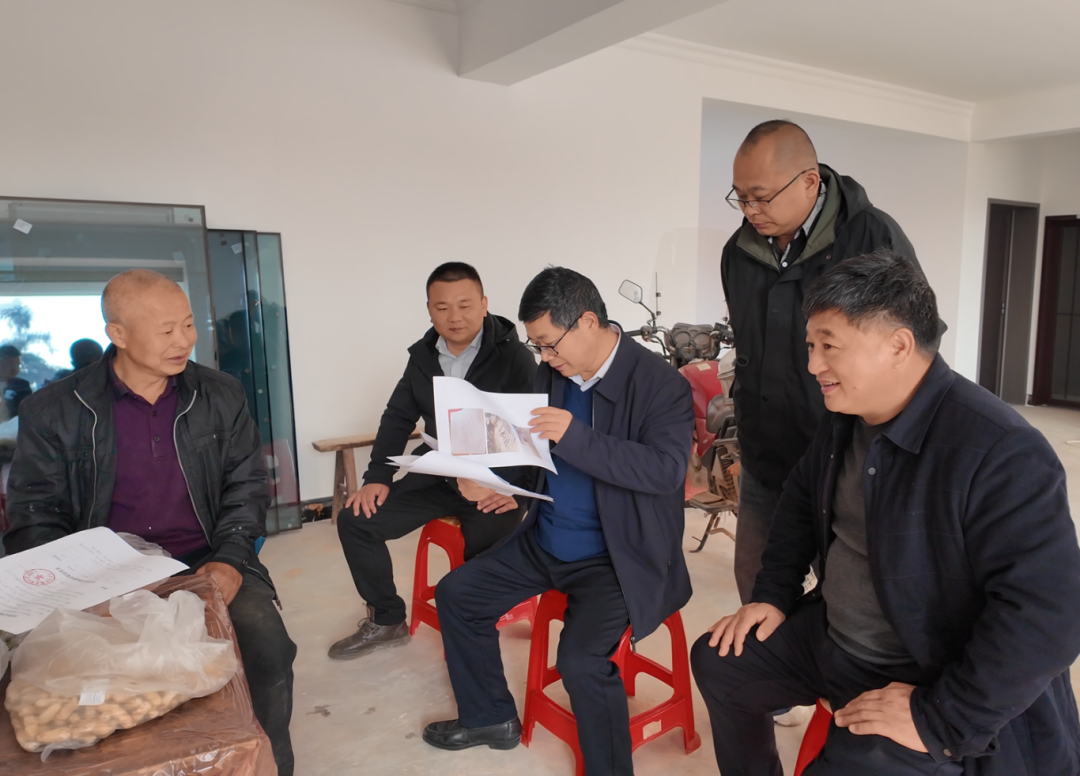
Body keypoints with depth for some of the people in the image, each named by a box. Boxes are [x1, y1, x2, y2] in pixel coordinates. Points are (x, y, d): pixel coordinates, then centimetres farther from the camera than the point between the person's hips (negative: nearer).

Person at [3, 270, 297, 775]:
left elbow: (247, 485, 7)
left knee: (268, 653, -22)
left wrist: (230, 559, -10)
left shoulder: (221, 397, 5)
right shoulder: (54, 412, 0)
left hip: (209, 567, 1)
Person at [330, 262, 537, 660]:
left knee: (483, 545, -34)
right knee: (355, 520, -5)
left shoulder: (514, 357, -9)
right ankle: (387, 620, 13)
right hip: (434, 477, 6)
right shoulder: (422, 355, 8)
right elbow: (398, 417, 14)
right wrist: (377, 477, 0)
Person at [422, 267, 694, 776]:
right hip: (543, 542, 8)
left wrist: (575, 437, -34)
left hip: (617, 557, -7)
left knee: (580, 659, -27)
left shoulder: (661, 385, -17)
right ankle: (489, 717, 29)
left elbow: (666, 469, -28)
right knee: (455, 594, 9)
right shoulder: (553, 373, 2)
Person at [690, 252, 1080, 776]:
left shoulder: (1001, 452, -28)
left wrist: (940, 722, -28)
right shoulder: (845, 419, -1)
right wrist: (774, 594, 7)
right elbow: (802, 499, 15)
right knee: (716, 661, 13)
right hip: (828, 637, 8)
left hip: (929, 683, -7)